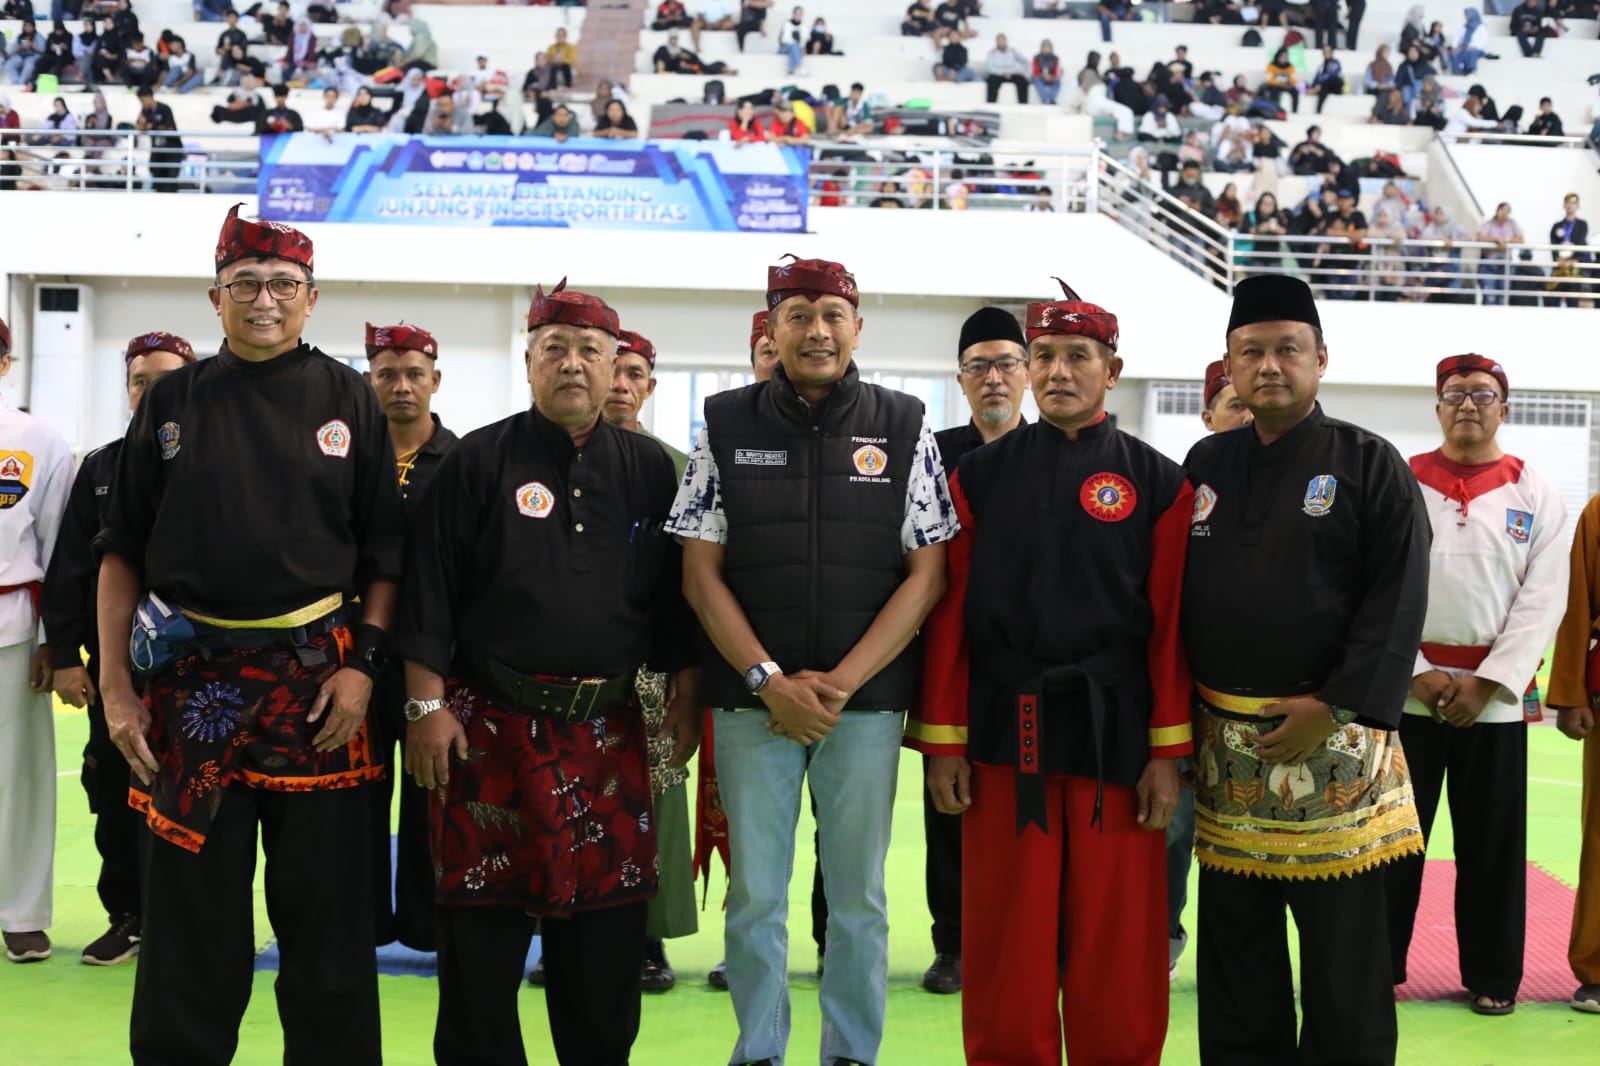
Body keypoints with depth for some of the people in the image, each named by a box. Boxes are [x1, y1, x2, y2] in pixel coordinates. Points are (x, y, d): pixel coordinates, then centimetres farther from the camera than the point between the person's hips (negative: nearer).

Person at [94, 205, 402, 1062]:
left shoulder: (348, 402, 6)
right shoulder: (173, 403, 8)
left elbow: (385, 551, 5)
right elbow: (123, 550, 8)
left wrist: (363, 663, -7)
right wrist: (115, 683, 0)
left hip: (318, 682, -1)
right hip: (193, 682, 1)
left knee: (324, 908, 5)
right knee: (189, 915, 6)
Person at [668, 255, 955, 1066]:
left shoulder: (903, 429, 2)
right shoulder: (725, 426, 3)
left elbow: (926, 574, 0)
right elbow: (701, 574, 1)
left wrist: (841, 682, -10)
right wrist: (773, 683, -9)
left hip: (867, 700, 0)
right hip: (751, 699, 0)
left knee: (858, 895, 8)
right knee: (754, 894, 6)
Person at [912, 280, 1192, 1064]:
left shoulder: (1157, 483, 3)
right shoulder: (980, 476, 6)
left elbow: (1172, 623, -1)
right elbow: (950, 613, 3)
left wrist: (1168, 752, -6)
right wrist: (943, 741, -2)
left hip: (1116, 733, -1)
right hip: (1005, 733, 1)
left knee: (1117, 949, 5)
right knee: (1006, 948, 6)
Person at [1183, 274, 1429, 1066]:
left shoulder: (1370, 466, -2)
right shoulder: (1205, 466, 11)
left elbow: (1398, 602, -8)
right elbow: (1175, 592, 12)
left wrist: (1335, 708, -15)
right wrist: (1184, 711, 3)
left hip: (1332, 736, -4)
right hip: (1224, 744, 4)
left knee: (1344, 941, 2)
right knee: (1235, 936, 11)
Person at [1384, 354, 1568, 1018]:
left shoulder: (1537, 496, 4)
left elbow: (1542, 601, -1)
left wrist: (1486, 681, -10)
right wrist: (1415, 672, -10)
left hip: (1494, 698, 0)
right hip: (1405, 692, 0)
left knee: (1492, 845, 6)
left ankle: (1492, 977, 19)